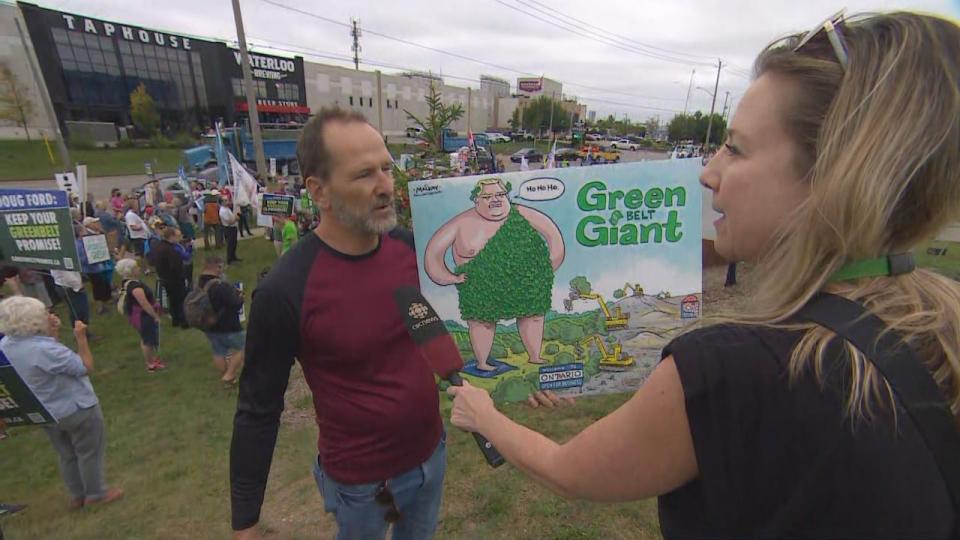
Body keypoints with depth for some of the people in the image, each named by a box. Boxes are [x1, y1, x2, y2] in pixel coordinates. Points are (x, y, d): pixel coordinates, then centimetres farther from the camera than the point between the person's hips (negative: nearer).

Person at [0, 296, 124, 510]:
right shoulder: (43, 348, -32)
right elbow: (86, 367, -23)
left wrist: (52, 334, -3)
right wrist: (81, 337, -21)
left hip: (46, 413, 8)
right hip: (76, 409, -8)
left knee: (67, 455, 24)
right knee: (89, 452, 13)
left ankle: (77, 495, 39)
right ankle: (96, 493, 29)